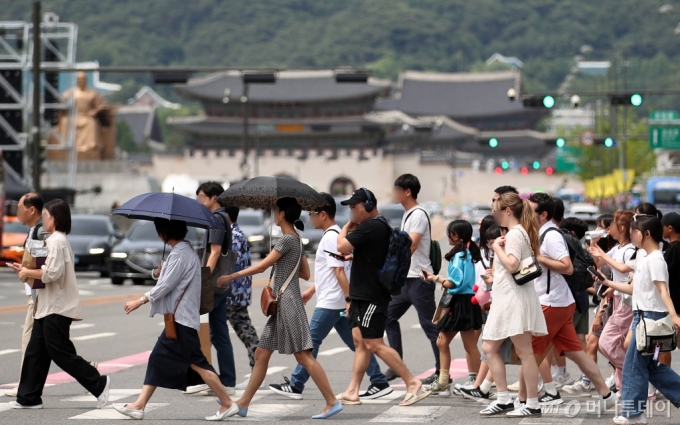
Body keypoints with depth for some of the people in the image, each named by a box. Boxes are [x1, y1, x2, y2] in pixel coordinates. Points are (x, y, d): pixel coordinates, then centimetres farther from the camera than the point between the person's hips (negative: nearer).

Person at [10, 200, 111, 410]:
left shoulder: (57, 241, -15)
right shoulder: (57, 240, 17)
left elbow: (53, 273, -22)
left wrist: (29, 273, -11)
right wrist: (28, 271, 10)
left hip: (57, 308, -10)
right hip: (48, 306, 10)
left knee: (61, 353, -6)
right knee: (35, 353, 8)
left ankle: (99, 384, 0)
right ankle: (28, 397, 10)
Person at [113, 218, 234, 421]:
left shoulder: (180, 254, -16)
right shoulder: (186, 251, 14)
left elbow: (166, 286, -17)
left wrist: (140, 301, -10)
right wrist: (163, 272, 5)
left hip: (182, 319, -11)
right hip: (178, 318, 11)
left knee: (196, 362, -8)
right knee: (159, 359, 10)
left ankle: (227, 403, -5)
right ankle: (139, 405, 11)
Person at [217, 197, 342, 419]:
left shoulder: (288, 239, -13)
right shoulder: (297, 239, 14)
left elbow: (262, 266, -16)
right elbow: (306, 274, 19)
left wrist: (231, 277, -11)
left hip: (288, 302, -10)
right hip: (281, 304, 10)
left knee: (303, 356, -10)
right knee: (261, 354, 11)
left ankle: (332, 402, -9)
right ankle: (243, 403, 15)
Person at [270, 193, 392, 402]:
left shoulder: (330, 237, -15)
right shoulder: (335, 235, 16)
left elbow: (339, 271, -21)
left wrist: (349, 300, -25)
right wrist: (310, 291, 26)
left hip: (330, 302, -10)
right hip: (336, 301, 10)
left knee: (311, 341, -3)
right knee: (354, 342, 9)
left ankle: (295, 386, 2)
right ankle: (379, 382, 7)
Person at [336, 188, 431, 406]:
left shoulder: (369, 227, -18)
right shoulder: (382, 227, 15)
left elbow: (342, 247, -19)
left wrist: (347, 227, -3)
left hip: (370, 297, -11)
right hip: (363, 296, 11)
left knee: (374, 344, -11)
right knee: (360, 341, 10)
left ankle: (412, 383, -11)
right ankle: (352, 391, 12)